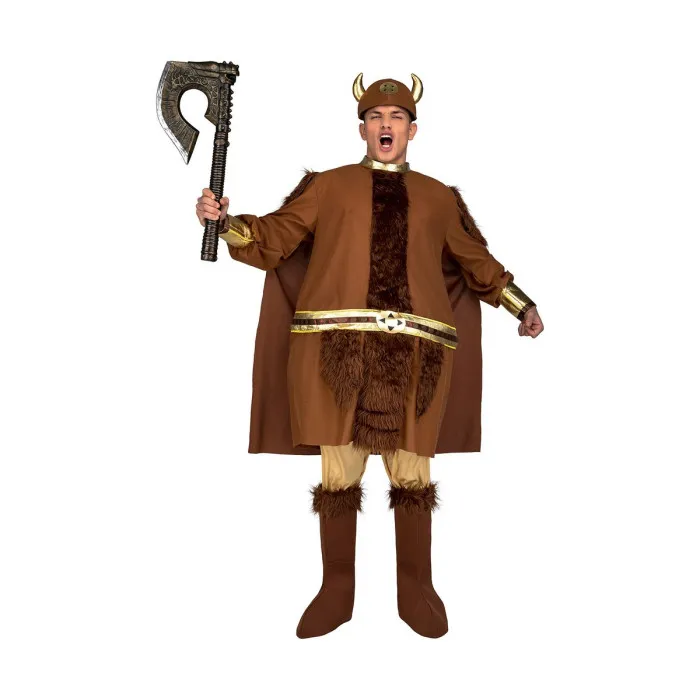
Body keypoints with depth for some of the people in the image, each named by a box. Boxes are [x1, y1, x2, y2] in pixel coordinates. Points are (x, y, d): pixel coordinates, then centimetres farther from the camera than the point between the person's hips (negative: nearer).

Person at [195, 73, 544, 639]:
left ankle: (416, 592, 21)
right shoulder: (328, 185, 16)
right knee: (339, 471, 4)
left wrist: (521, 304, 29)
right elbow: (274, 239, 12)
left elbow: (477, 259, 29)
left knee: (412, 472, 6)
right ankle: (337, 591, 19)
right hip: (337, 343, -1)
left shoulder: (439, 197, 21)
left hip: (415, 349, 1)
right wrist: (226, 221, -5)